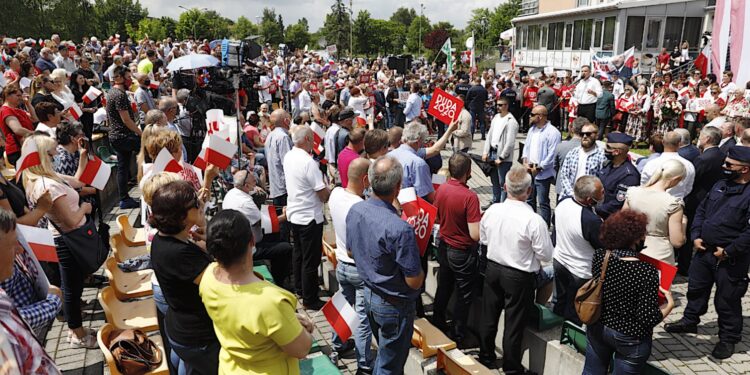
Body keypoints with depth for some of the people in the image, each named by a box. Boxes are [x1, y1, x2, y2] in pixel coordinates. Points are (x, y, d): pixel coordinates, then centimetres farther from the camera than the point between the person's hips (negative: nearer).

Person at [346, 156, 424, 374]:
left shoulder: (354, 211, -10)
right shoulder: (400, 229, -33)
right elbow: (414, 282, -24)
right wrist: (419, 270, -4)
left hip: (368, 293, 7)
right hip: (394, 306, -7)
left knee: (384, 353, 30)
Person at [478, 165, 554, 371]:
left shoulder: (491, 211, -10)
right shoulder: (534, 220, -25)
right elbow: (546, 255, -15)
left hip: (492, 269, 5)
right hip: (519, 277, -4)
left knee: (488, 318, 20)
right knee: (513, 325, 12)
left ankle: (486, 360, 38)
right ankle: (511, 368, 29)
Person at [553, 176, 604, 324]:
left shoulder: (563, 202, -17)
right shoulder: (593, 221, -38)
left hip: (559, 260, 6)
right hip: (580, 272, -6)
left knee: (560, 301, 30)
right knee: (573, 314, 18)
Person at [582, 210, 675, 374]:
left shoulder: (599, 256, -13)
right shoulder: (647, 271, -27)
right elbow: (649, 318, -22)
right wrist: (670, 304, -7)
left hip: (597, 328, 4)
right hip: (629, 339, -4)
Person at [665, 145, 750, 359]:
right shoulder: (720, 186, 7)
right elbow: (701, 211, 14)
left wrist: (729, 251, -19)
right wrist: (696, 235, 4)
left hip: (730, 259, -7)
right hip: (704, 251, 7)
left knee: (727, 301, 7)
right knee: (696, 289, 21)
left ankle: (728, 339, 25)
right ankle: (690, 321, 40)